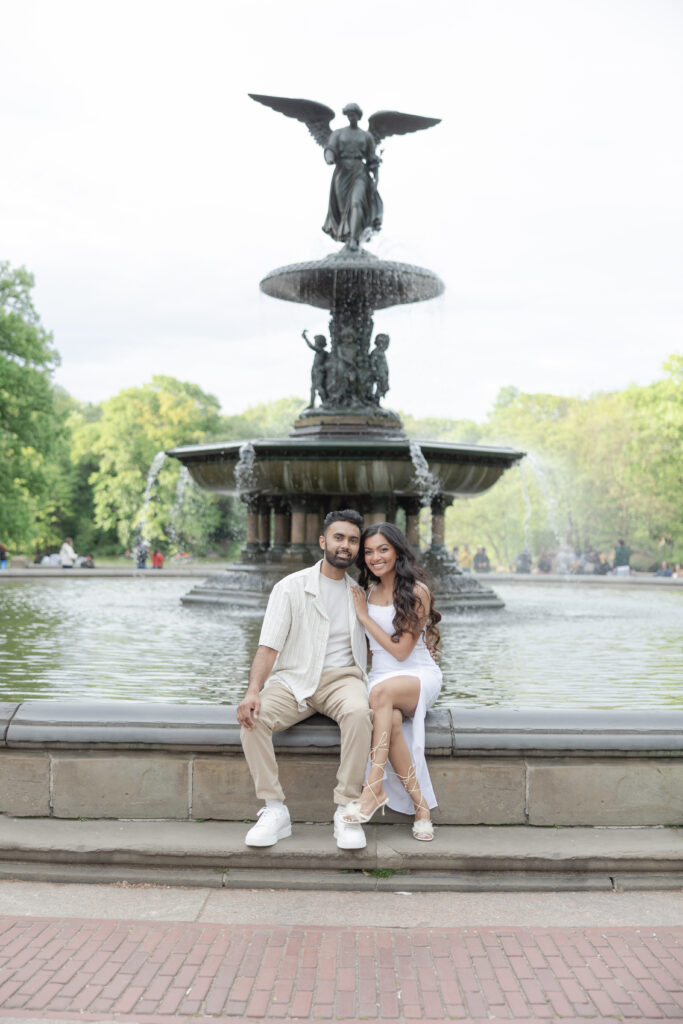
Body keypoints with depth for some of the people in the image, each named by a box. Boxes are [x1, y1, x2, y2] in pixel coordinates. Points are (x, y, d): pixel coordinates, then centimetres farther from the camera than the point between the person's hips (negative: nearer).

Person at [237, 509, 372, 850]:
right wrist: (253, 691, -24)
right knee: (254, 718, -30)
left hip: (342, 678, 1)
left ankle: (346, 811, -26)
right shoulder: (291, 587, 1)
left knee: (358, 712, -35)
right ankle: (274, 810, -20)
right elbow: (269, 646, -7)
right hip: (293, 679, -1)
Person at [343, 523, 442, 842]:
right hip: (381, 676, 4)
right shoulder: (367, 590, 12)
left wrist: (364, 616, -8)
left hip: (420, 676, -4)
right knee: (391, 721, -34)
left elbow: (401, 650, -12)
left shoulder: (416, 592, -7)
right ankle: (421, 806, -26)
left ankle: (375, 788, -38)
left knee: (382, 691, -40)